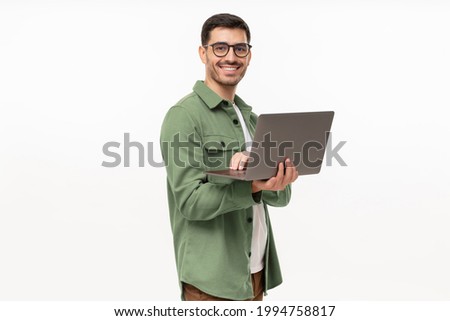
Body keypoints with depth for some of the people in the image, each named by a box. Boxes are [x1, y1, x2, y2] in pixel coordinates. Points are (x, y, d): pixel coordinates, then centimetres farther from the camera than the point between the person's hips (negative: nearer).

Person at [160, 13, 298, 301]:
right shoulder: (184, 115, -11)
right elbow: (190, 201, -18)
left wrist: (276, 182, -16)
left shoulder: (249, 116, 11)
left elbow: (281, 196, 6)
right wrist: (252, 186, -29)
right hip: (212, 278, -7)